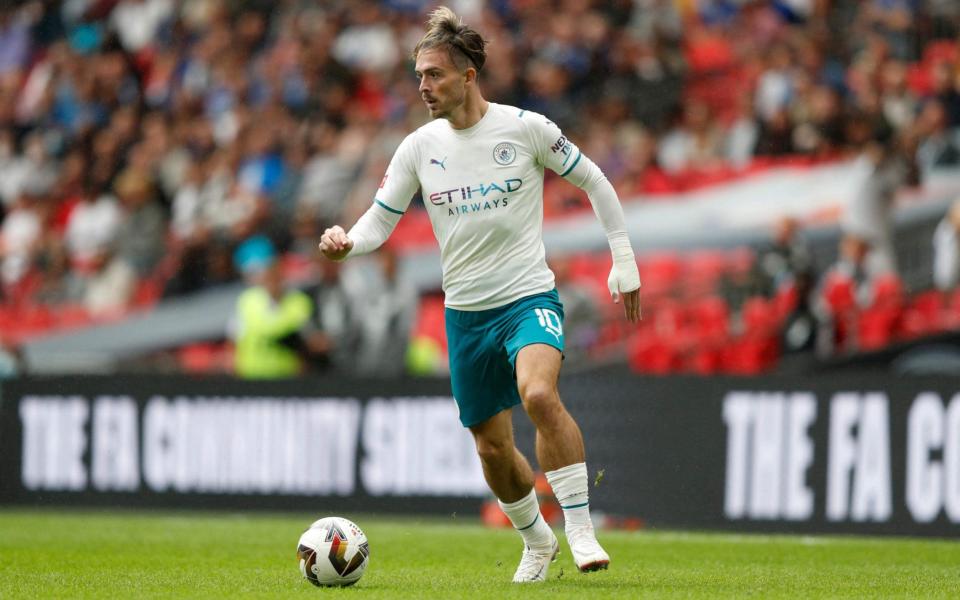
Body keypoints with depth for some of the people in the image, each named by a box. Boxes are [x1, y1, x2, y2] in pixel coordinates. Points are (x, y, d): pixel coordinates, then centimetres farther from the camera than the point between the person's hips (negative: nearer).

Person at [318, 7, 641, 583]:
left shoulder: (525, 128, -8)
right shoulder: (419, 147, 1)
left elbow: (595, 183, 3)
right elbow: (380, 221, 3)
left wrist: (624, 263, 4)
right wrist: (347, 243, -20)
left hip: (530, 298, -4)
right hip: (465, 313, 4)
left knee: (539, 394, -32)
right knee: (493, 447, 9)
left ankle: (581, 529, -24)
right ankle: (537, 541, 35)